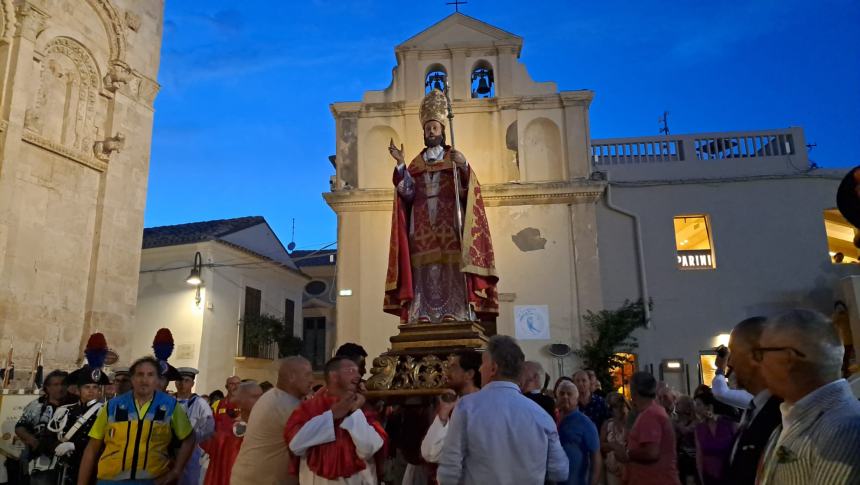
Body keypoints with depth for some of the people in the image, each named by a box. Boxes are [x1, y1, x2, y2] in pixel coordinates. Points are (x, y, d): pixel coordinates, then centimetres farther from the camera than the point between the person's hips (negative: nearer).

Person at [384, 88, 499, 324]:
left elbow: (467, 190, -3)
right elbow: (407, 192, 2)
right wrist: (400, 164, -8)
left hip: (449, 227, -2)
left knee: (451, 275, -8)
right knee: (425, 275, -4)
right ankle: (423, 318, -3)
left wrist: (463, 166, -20)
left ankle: (456, 316, -8)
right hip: (423, 229, 2)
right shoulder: (416, 163, 18)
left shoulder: (455, 158, 11)